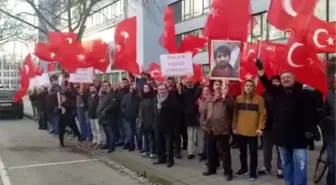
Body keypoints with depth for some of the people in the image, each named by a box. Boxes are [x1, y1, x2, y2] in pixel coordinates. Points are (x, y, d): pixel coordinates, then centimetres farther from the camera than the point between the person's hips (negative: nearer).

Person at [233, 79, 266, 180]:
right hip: (240, 130, 3)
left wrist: (260, 127, -12)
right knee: (242, 151, 16)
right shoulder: (238, 98, 5)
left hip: (253, 130, -3)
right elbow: (235, 114, 8)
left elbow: (262, 114, -6)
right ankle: (243, 168, 33)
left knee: (253, 152, 5)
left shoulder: (259, 99, -5)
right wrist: (234, 126, 7)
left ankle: (253, 172, 18)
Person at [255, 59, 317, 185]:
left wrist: (310, 129, -13)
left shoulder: (303, 93, -4)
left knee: (299, 166, -4)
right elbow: (266, 83, -3)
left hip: (298, 136, -4)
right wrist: (260, 70, -19)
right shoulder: (277, 92, 7)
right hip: (281, 135, 4)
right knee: (286, 163, 14)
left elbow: (311, 112, -7)